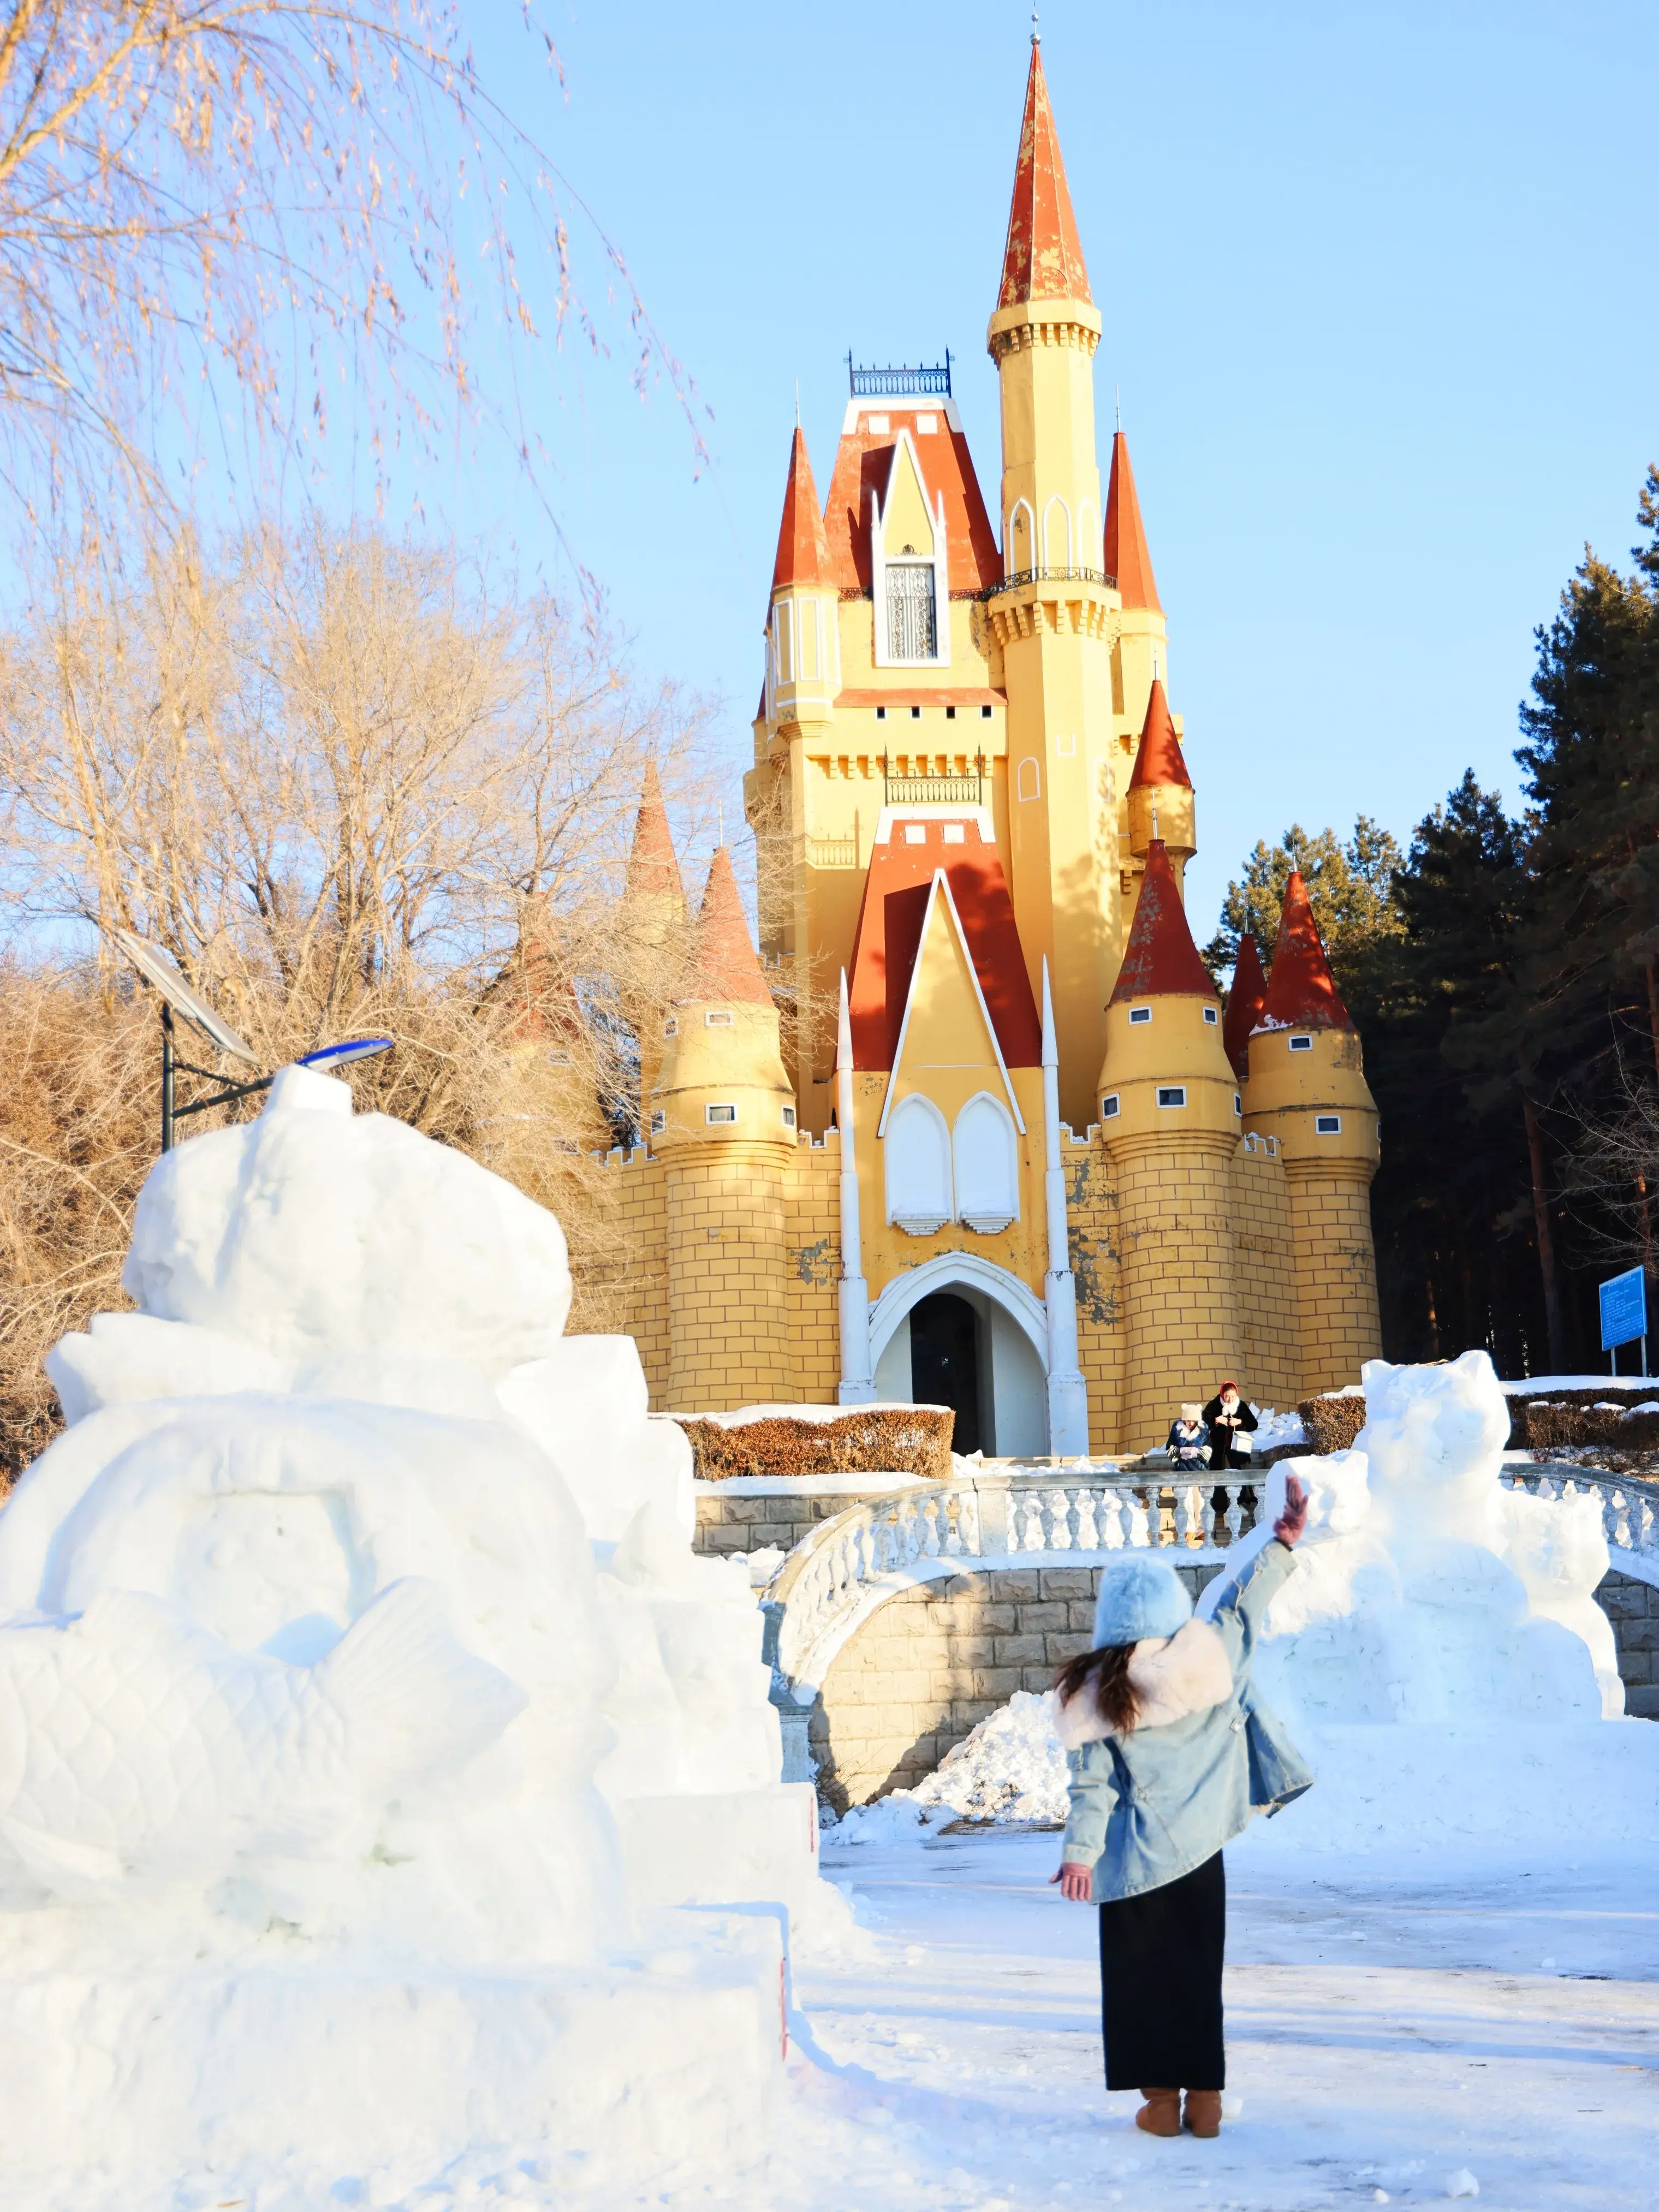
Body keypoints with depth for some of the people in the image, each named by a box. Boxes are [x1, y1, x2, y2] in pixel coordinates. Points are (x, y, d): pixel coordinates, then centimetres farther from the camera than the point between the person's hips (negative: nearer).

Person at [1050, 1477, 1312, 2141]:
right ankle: (1204, 2100, 13)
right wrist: (1282, 1542, 17)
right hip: (1201, 1850, 3)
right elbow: (1243, 1605, 7)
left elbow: (1093, 1786, -9)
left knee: (1141, 1977, 9)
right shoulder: (1211, 1656, -7)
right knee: (1198, 1973, 12)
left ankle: (1161, 2101, 10)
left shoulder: (1096, 1692, -12)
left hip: (1135, 1856, -2)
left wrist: (1079, 1854, -1)